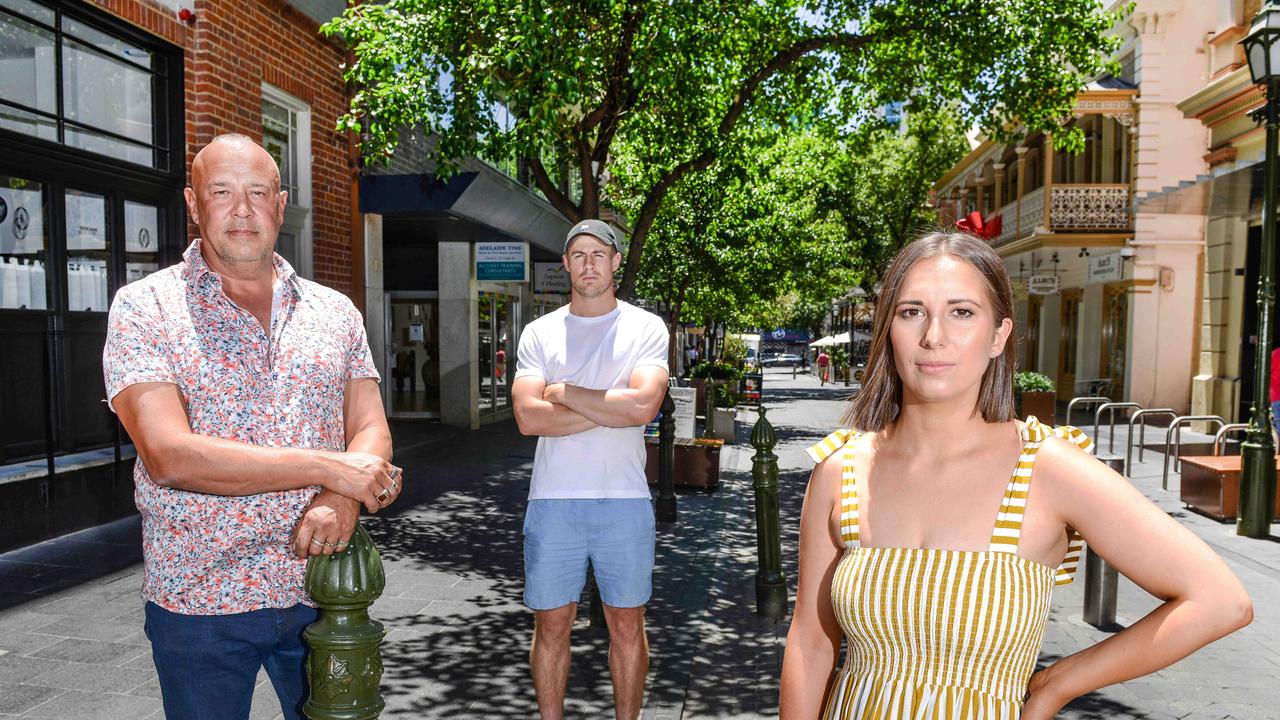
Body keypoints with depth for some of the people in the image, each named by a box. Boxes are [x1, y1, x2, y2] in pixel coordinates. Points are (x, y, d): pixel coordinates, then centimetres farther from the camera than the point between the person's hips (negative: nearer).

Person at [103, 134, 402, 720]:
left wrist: (344, 500, -21)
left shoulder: (335, 311, 6)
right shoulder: (144, 308, -5)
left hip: (319, 588, 3)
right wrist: (327, 468, -20)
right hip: (199, 603, -2)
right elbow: (170, 456, -17)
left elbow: (371, 431, 1)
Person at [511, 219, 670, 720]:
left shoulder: (645, 328, 1)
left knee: (627, 624, 11)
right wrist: (608, 408, -12)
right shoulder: (540, 333, 5)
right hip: (552, 500, 1)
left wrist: (564, 392, -9)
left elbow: (643, 405, -16)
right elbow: (528, 417, -9)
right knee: (551, 624, 10)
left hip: (624, 499, -1)